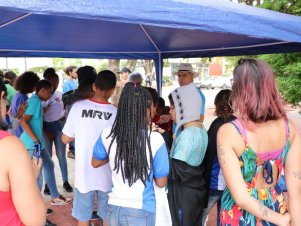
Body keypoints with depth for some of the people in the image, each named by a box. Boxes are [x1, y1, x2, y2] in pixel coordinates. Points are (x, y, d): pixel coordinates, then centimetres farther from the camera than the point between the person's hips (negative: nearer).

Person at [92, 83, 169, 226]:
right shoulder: (155, 139, -20)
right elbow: (161, 183, -8)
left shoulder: (108, 134, -11)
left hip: (114, 208, 3)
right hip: (141, 212, -2)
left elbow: (95, 163, 9)